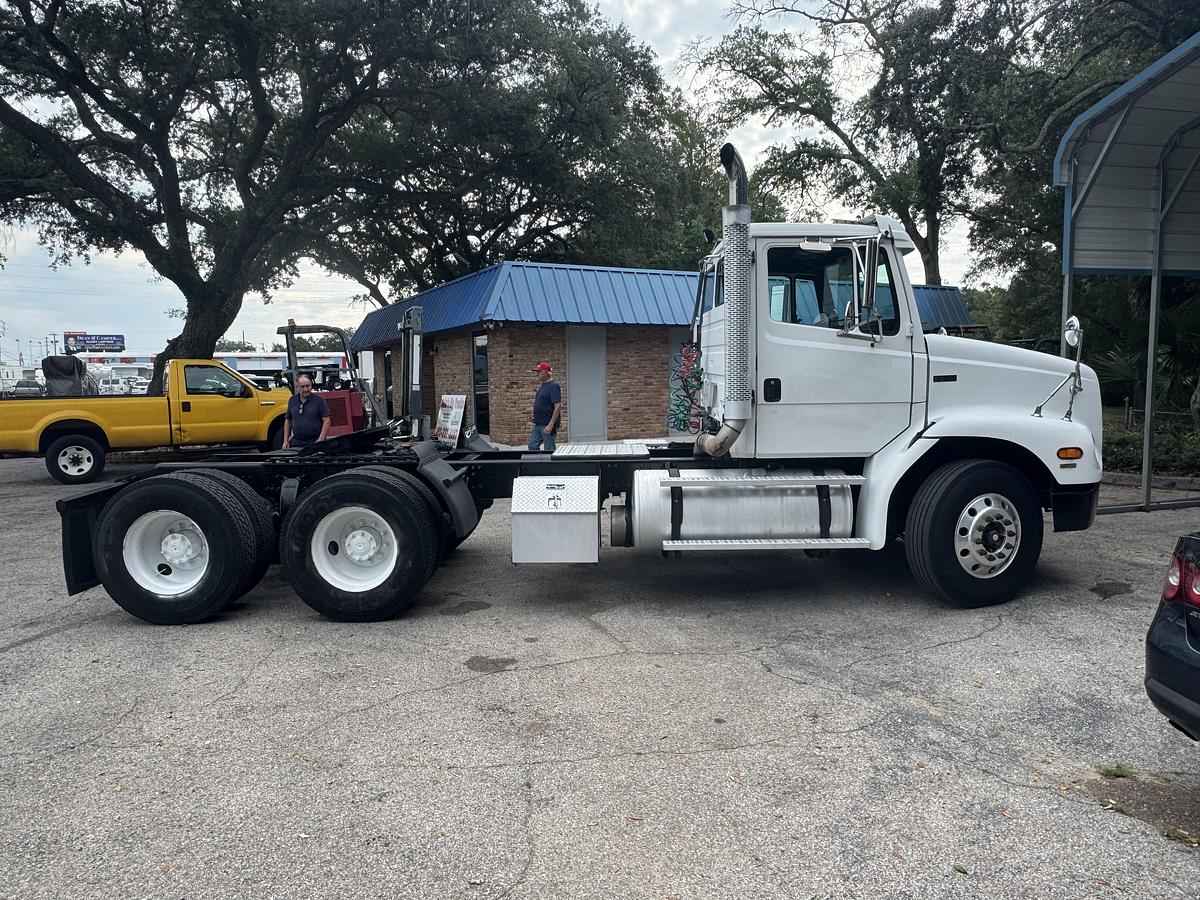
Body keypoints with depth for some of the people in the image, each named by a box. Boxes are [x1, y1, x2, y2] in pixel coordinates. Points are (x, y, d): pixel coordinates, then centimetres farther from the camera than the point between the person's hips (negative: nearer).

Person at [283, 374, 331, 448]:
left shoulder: (319, 400, -3)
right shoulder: (292, 400, 10)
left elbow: (326, 421, -7)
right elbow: (288, 421, 17)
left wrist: (320, 440, -15)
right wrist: (285, 441, 10)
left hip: (314, 443, -4)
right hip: (296, 443, 4)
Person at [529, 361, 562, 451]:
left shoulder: (554, 386, -14)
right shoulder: (542, 385, 15)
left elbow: (558, 407, -21)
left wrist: (551, 425, -25)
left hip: (547, 426, -9)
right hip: (537, 424, 9)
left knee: (549, 450, -2)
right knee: (532, 447, 7)